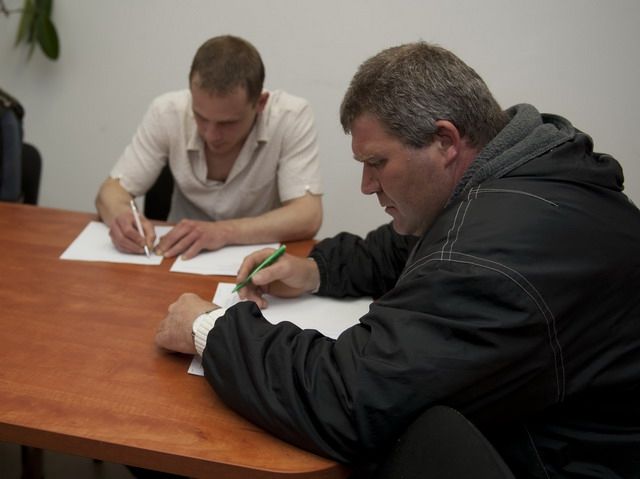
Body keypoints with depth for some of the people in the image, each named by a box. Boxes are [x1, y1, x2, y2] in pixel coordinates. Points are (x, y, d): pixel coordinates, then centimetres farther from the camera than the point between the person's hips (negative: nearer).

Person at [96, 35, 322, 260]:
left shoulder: (291, 117, -17)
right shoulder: (166, 111, -11)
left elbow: (308, 217, -22)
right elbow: (112, 189, -5)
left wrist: (225, 231, -34)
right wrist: (121, 216, -27)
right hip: (182, 258, 1)